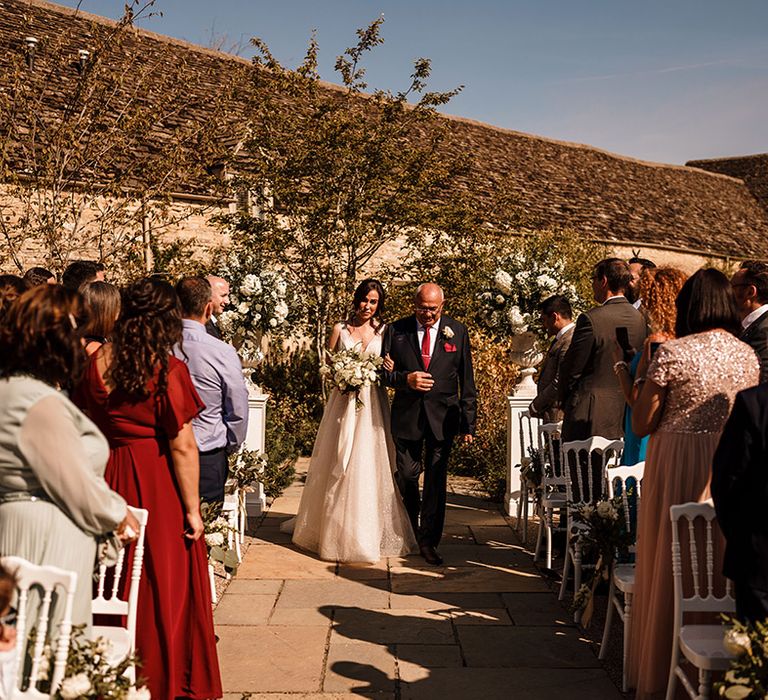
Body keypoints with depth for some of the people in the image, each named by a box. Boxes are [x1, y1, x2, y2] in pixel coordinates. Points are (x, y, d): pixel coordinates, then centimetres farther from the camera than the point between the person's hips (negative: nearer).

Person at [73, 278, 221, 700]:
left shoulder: (95, 363, -1)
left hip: (108, 482, 5)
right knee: (164, 582, 9)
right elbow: (182, 447, -16)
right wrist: (192, 508, -10)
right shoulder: (167, 369, -15)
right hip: (157, 485, -4)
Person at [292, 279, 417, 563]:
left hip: (372, 404, 0)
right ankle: (337, 531, 17)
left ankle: (369, 534, 11)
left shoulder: (385, 332, 6)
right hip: (343, 402, 0)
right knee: (338, 467, 4)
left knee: (369, 467, -1)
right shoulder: (340, 329, 6)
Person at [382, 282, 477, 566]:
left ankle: (428, 541, 14)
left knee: (436, 481, 2)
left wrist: (468, 422, 0)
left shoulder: (457, 332, 2)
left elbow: (466, 381, 3)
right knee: (407, 478, 8)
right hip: (406, 416, 0)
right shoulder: (396, 330, 1)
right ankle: (409, 534, 30)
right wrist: (406, 379, -17)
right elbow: (383, 371, 4)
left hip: (442, 417, 0)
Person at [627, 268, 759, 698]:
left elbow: (641, 425, -10)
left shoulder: (673, 352, -14)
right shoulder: (749, 355, 4)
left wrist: (643, 376, 2)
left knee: (670, 564, 7)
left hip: (679, 465, -5)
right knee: (720, 564, 16)